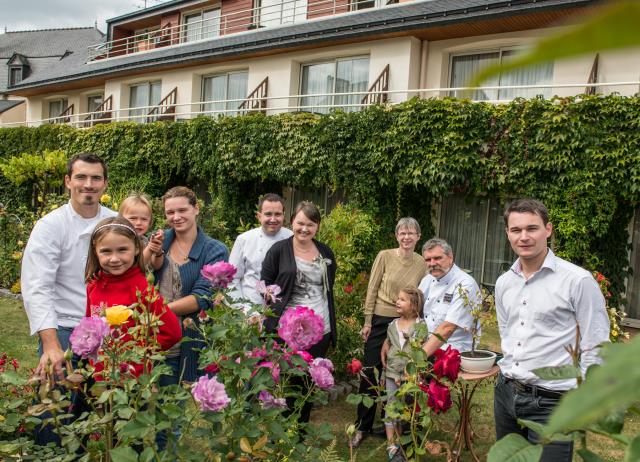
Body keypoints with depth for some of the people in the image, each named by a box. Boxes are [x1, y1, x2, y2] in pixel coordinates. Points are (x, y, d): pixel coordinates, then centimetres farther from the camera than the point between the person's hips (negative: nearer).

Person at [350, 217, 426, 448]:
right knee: (369, 372, 3)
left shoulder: (422, 263, -1)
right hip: (380, 321, -2)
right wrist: (367, 321, -5)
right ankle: (362, 426, 17)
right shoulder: (385, 256, -8)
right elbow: (372, 290, -4)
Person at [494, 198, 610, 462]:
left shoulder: (578, 280, -13)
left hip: (551, 401, -6)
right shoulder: (503, 283, 6)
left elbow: (595, 350, -10)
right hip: (506, 393, 6)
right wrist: (510, 376, 16)